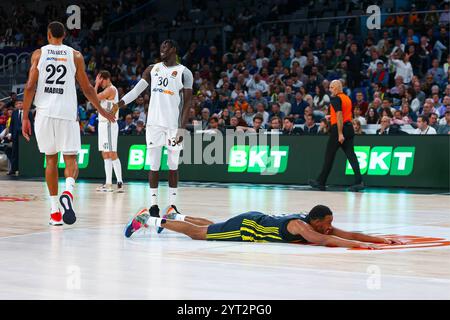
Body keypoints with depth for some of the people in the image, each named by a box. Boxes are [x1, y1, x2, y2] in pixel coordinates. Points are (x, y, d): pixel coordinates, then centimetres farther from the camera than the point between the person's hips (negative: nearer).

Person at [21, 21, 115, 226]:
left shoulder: (39, 54, 6)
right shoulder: (75, 55, 7)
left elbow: (30, 87, -1)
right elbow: (87, 88, 7)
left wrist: (25, 117, 3)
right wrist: (101, 111, 20)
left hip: (45, 112, 1)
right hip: (67, 112, -1)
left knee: (51, 159, 12)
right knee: (70, 159, 3)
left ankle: (54, 211, 11)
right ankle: (68, 192, -28)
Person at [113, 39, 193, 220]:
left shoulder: (184, 73, -2)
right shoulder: (152, 70, 11)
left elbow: (187, 103, -5)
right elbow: (136, 91, 7)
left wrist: (182, 129, -14)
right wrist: (118, 105, -8)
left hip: (174, 125, -3)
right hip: (154, 123, 3)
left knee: (173, 166, 4)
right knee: (154, 166, 1)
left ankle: (172, 205, 11)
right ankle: (153, 204, 6)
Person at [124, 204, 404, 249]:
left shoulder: (314, 224, -7)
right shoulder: (300, 226, -30)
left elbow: (347, 234, -5)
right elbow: (322, 241, -48)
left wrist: (381, 239, -15)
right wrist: (363, 246, -52)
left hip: (254, 223, 8)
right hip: (245, 227, -8)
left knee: (210, 228, 28)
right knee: (198, 234, 3)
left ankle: (176, 216, 48)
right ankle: (147, 220, 13)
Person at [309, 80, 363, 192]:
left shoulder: (336, 99, -11)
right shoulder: (347, 98, 16)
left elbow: (339, 116, -19)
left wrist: (340, 134, -22)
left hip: (338, 128, -8)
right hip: (349, 127, 8)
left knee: (329, 156, 2)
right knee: (351, 154, 1)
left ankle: (321, 182, 11)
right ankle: (359, 181, -12)